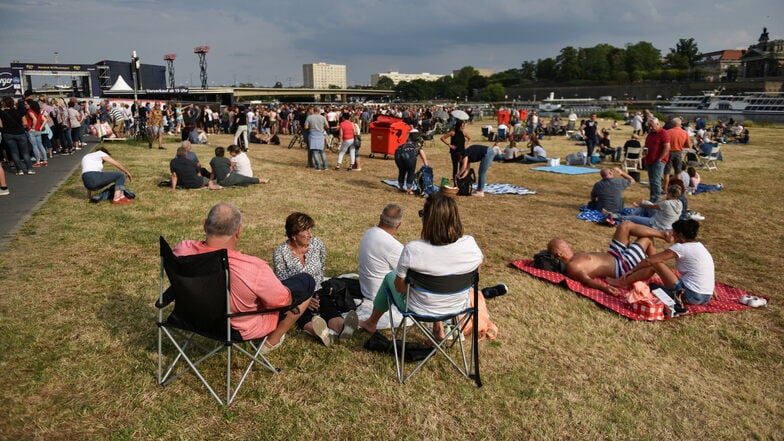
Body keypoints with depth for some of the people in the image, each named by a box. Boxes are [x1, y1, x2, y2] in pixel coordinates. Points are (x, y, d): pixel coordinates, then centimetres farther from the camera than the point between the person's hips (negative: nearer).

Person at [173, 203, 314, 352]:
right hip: (245, 329, -5)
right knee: (307, 282, 8)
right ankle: (272, 341, 20)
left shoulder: (182, 250, -24)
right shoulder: (254, 269, -39)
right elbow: (284, 301, -21)